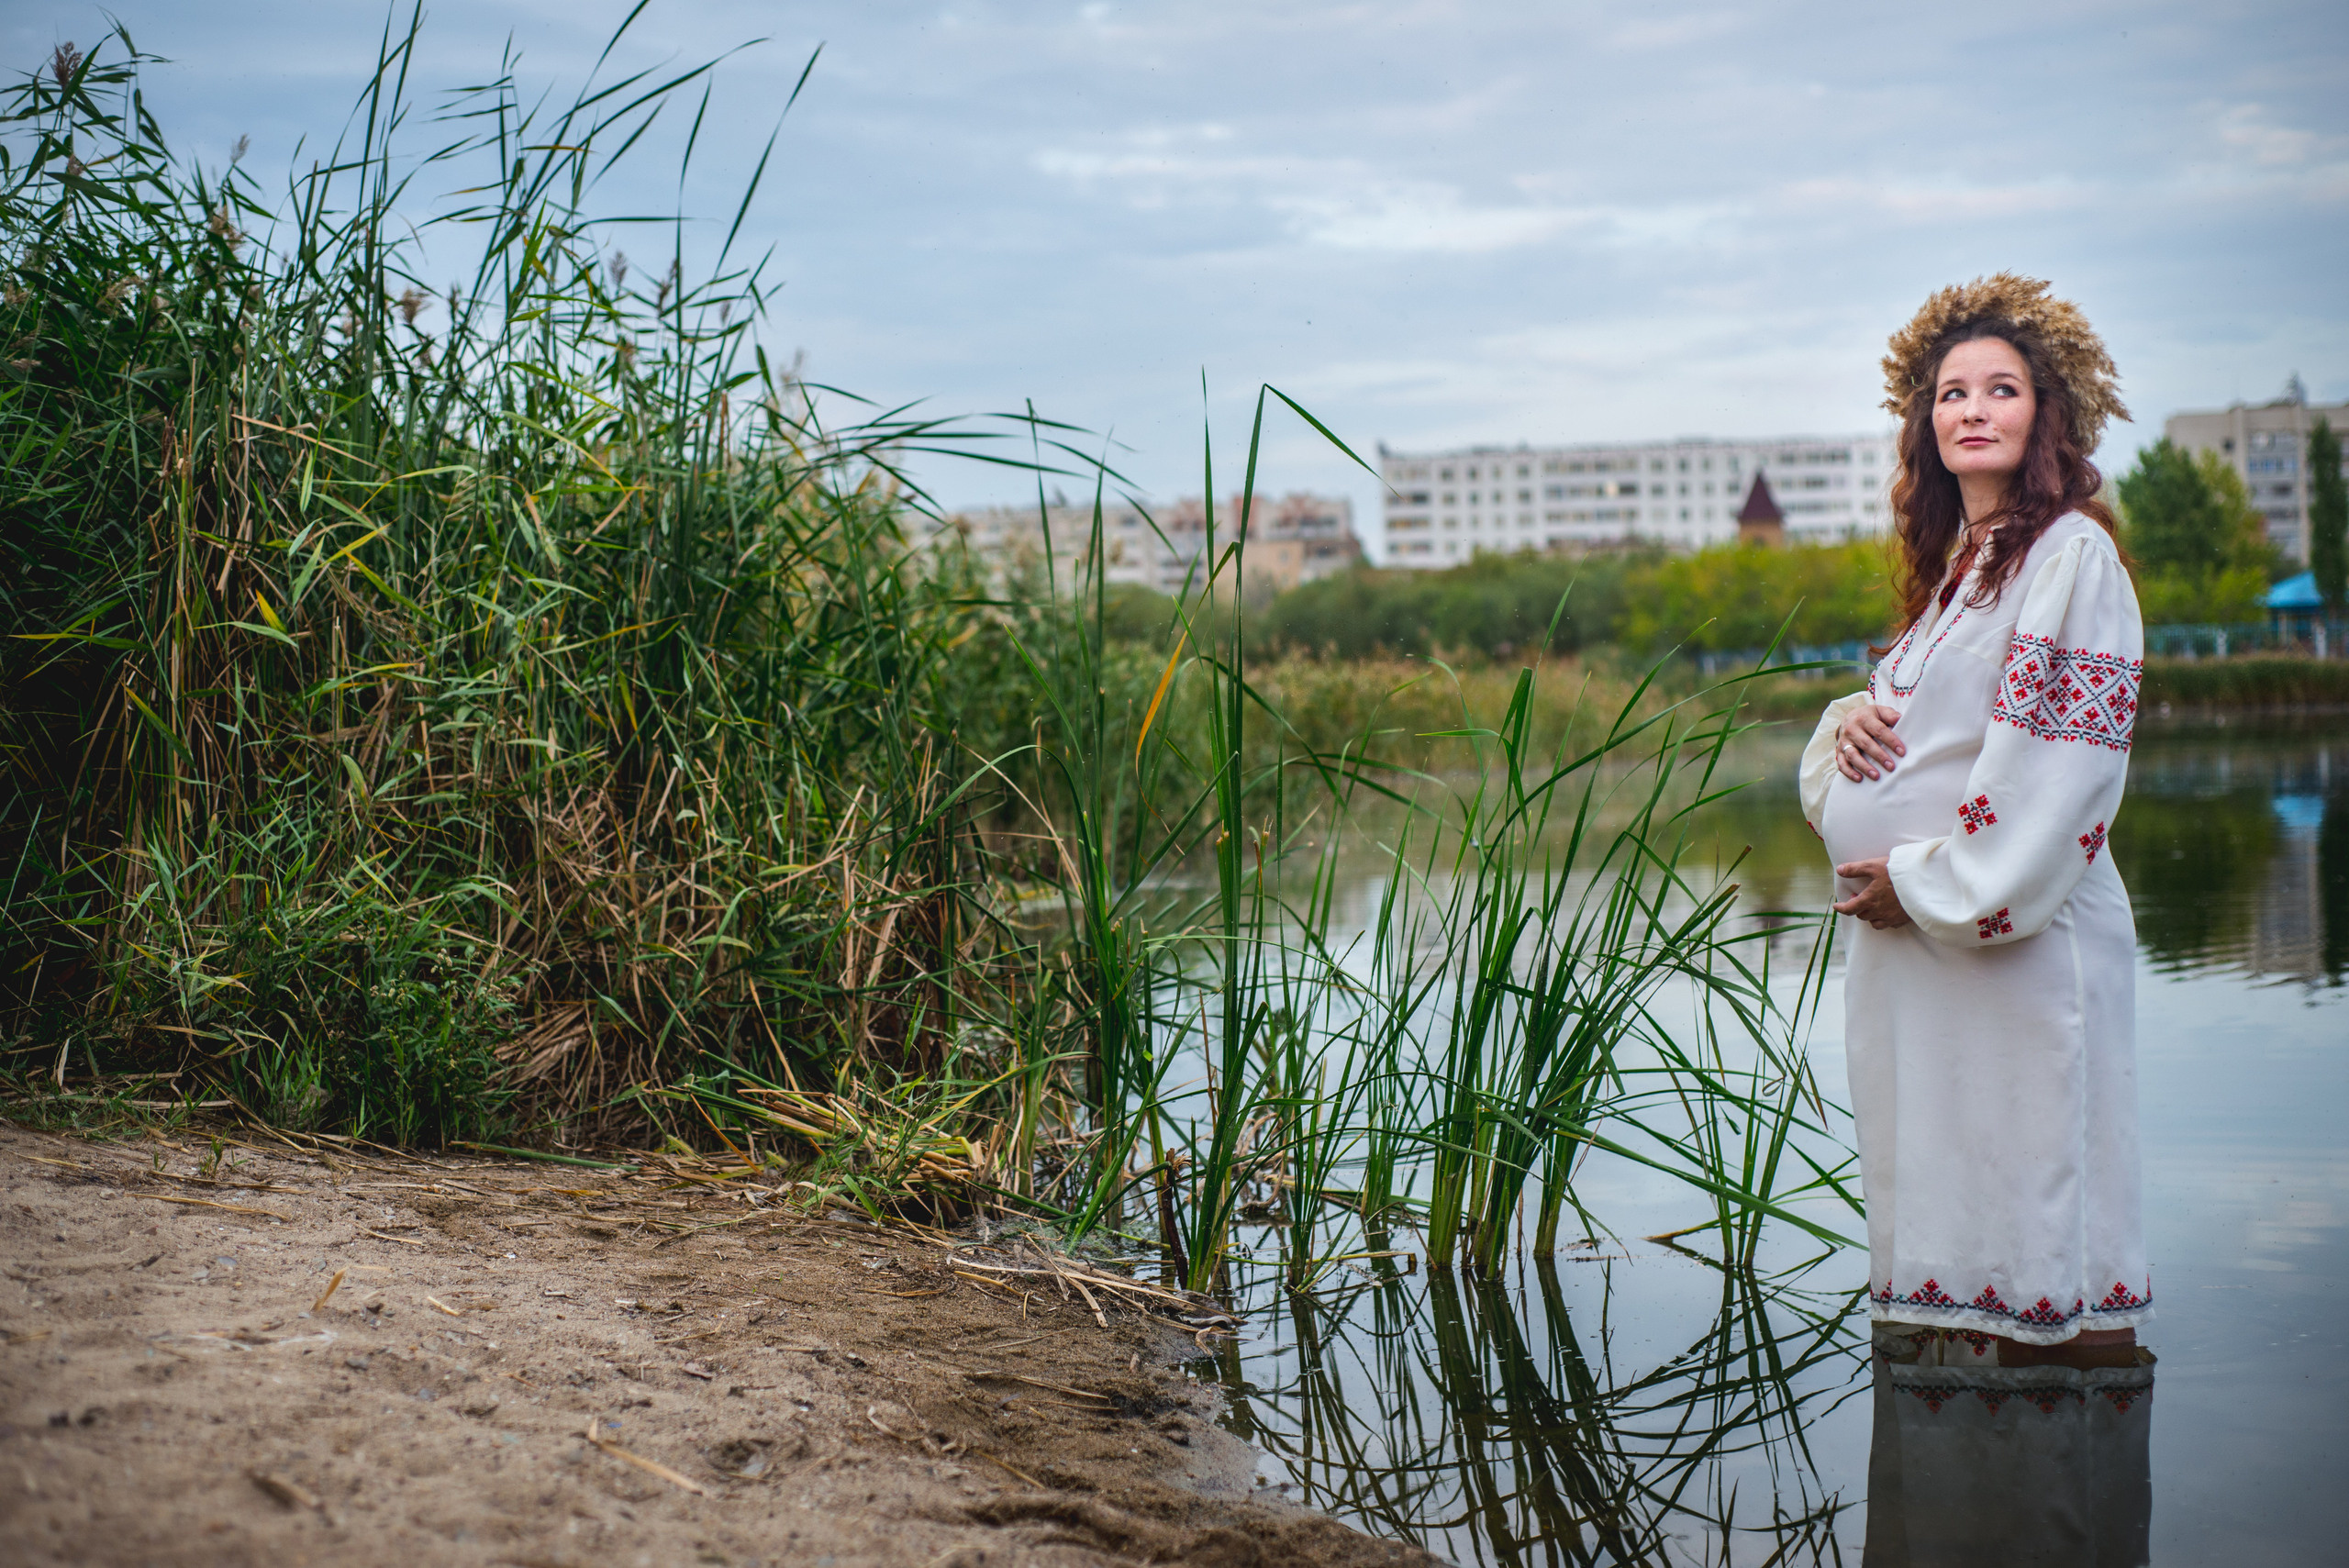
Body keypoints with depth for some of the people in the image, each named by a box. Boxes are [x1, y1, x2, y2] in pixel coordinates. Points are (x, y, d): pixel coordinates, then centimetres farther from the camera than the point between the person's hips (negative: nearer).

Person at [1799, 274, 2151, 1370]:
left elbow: (2057, 757, -16)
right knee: (1937, 1170, 11)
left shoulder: (2072, 554, -8)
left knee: (2025, 1177, -4)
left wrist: (1932, 880, -15)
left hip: (2017, 936, -8)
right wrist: (1851, 721, 0)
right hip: (1914, 927, 8)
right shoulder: (1953, 560, 17)